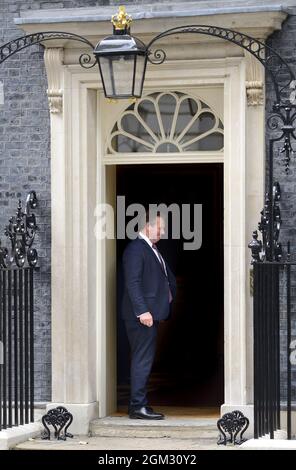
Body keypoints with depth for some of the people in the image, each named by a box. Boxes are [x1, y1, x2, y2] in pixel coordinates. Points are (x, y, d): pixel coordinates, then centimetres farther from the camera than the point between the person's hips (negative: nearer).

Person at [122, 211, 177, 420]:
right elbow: (132, 283, -19)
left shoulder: (152, 249, 19)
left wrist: (170, 292, 9)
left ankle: (139, 404, 17)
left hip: (150, 314, 10)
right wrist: (142, 311, -23)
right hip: (142, 315, -10)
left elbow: (167, 277, 26)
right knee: (143, 360, -9)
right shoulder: (135, 249, -12)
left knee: (144, 360, 12)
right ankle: (138, 406, -7)